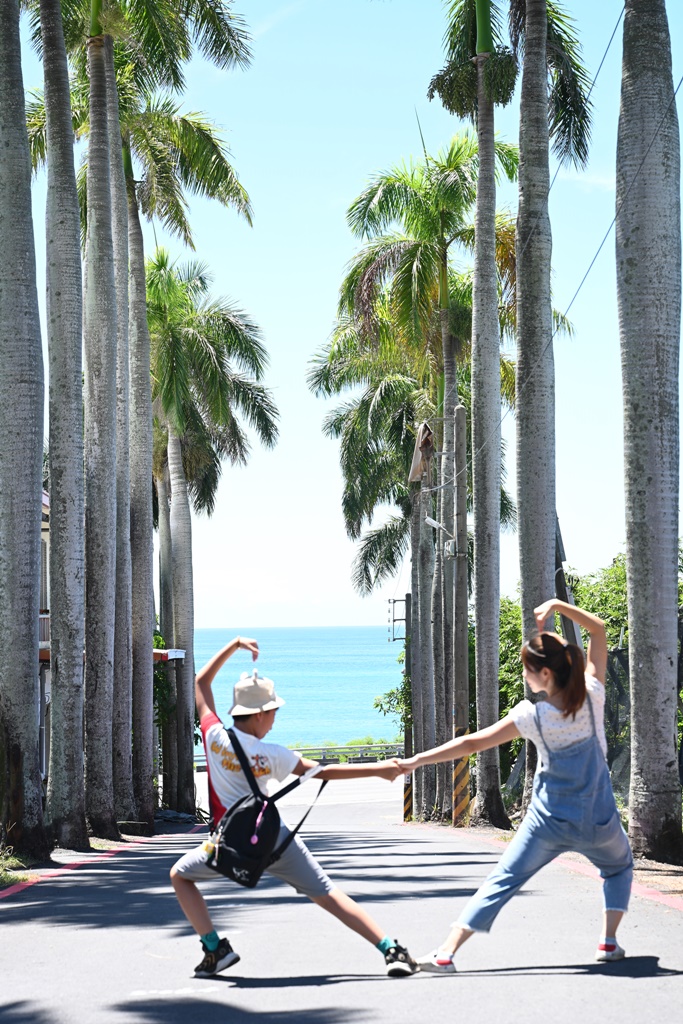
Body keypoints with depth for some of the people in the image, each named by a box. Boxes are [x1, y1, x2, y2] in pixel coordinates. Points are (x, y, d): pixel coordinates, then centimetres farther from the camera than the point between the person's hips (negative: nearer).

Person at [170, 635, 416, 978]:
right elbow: (321, 771, 1)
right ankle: (390, 947, -9)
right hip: (275, 838, 0)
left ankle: (215, 948, 9)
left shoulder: (215, 736, -4)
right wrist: (378, 769, 8)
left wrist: (234, 646, 16)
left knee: (180, 875, 24)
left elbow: (201, 682, 10)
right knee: (328, 895, 4)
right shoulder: (271, 754, -5)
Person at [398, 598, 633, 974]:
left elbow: (472, 743, -11)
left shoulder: (532, 716, -14)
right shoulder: (592, 696, -10)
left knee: (501, 880, 4)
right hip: (599, 823, 2)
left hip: (548, 823, -2)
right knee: (619, 867, 32)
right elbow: (599, 630, 1)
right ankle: (608, 941, 16)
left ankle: (446, 952, -4)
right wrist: (558, 606, -7)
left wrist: (418, 760, -6)